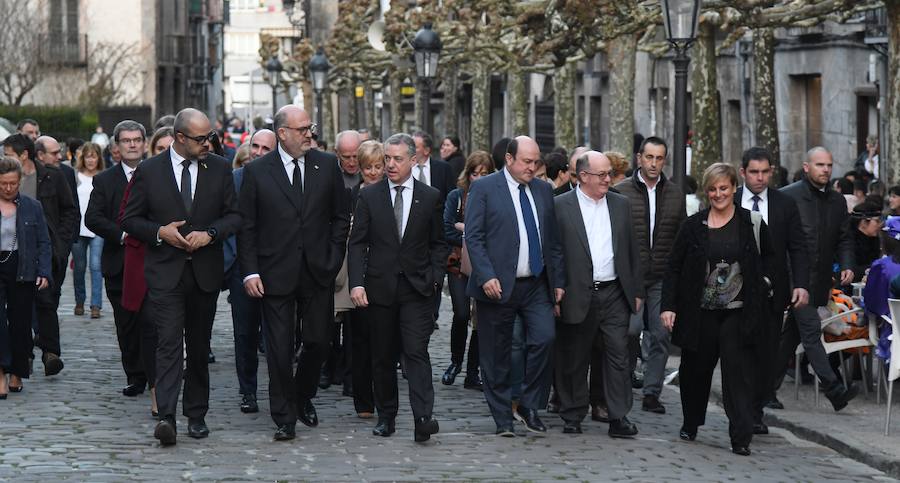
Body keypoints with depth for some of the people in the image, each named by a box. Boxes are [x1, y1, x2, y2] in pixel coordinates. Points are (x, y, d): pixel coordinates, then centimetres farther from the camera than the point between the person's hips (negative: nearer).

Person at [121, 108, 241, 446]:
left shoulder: (219, 168, 5)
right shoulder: (149, 171, -1)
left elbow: (234, 215, 7)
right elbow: (130, 219, 3)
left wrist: (209, 234, -11)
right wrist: (160, 233, -14)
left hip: (205, 272, 3)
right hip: (165, 271, -3)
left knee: (199, 347, 11)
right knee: (169, 342, -14)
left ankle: (196, 414, 21)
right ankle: (166, 416, -23)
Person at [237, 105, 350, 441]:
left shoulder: (327, 165, 5)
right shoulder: (257, 171, -1)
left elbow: (341, 216, 11)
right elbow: (246, 226, 1)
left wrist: (333, 259, 2)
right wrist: (249, 271, -7)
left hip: (318, 272, 2)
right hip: (276, 273, -2)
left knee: (318, 341, 7)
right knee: (279, 349, -2)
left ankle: (303, 398, 32)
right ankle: (284, 418, 7)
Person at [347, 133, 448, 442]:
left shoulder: (430, 197, 5)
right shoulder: (369, 196, 4)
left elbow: (439, 243, 11)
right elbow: (357, 243, 2)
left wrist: (435, 278, -2)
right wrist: (356, 283, -9)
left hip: (417, 289, -1)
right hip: (380, 287, 1)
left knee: (416, 352, -12)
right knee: (383, 356, 8)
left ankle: (423, 419, -20)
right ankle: (386, 416, 20)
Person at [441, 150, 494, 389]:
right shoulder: (456, 196, 4)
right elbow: (448, 232, -2)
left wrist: (468, 228, -10)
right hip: (459, 265, -1)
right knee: (462, 315, -12)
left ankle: (472, 373, 9)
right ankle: (455, 362, 12)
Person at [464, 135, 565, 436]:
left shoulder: (543, 190, 13)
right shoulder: (484, 188, -2)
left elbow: (552, 239, 16)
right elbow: (473, 237, -7)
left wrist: (558, 281, 10)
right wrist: (486, 277, -17)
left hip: (536, 285, 4)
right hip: (498, 285, -3)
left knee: (545, 338, -14)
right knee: (496, 355, 2)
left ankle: (529, 405, 2)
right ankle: (503, 419, 13)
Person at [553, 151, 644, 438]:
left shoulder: (621, 205, 11)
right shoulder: (560, 206, -2)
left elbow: (631, 250, 14)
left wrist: (636, 291, 11)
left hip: (614, 294, 3)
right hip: (577, 296, -3)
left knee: (618, 356, -3)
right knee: (574, 361, 6)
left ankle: (619, 418, -1)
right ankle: (573, 417, 18)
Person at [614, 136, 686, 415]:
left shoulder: (675, 194, 10)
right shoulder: (622, 191, -1)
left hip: (663, 277, 3)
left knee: (660, 336, 4)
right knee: (631, 328, -14)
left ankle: (652, 393, 12)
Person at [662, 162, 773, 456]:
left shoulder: (752, 224, 1)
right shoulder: (693, 225, 2)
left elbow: (770, 256, 17)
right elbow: (674, 267, 4)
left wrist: (761, 282, 1)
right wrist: (668, 306, -3)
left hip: (738, 312, -2)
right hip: (699, 312, 2)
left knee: (738, 372, -8)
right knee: (695, 369, 11)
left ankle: (741, 437, -9)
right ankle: (691, 424, 32)